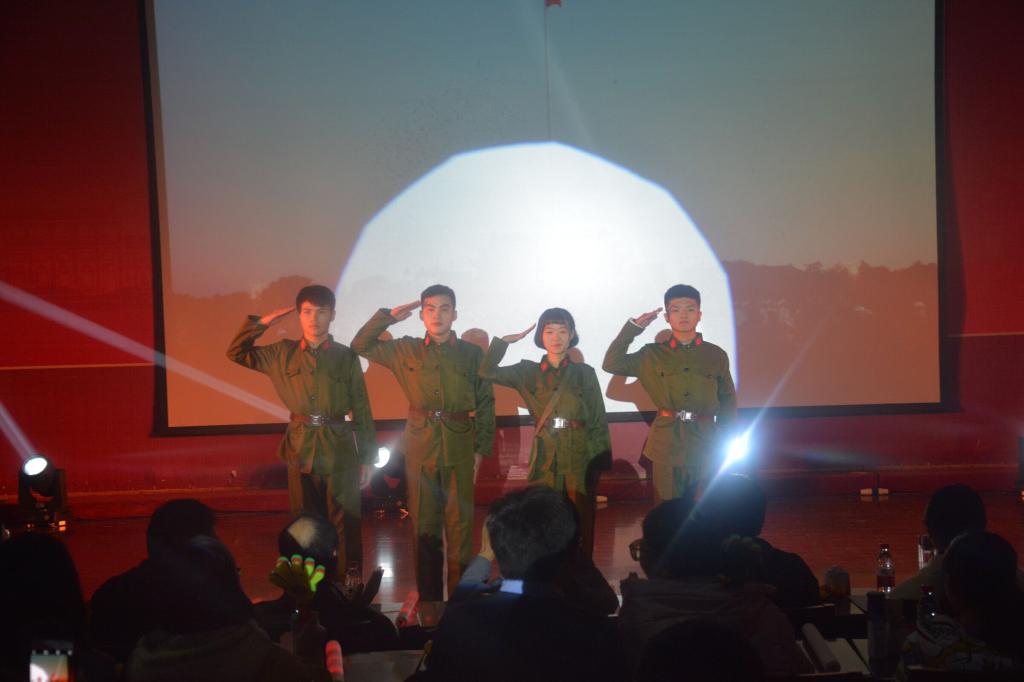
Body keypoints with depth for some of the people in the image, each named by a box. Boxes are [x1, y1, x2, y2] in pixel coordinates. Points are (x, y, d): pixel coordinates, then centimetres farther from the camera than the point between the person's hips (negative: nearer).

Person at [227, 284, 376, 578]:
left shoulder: (346, 357, 0)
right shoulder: (283, 354, 6)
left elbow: (362, 411, 2)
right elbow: (237, 352, 12)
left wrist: (367, 458, 1)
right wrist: (261, 322, 2)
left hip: (341, 453, -2)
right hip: (300, 451, 2)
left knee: (345, 526, 0)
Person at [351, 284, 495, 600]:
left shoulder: (473, 354, 4)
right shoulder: (406, 350, 8)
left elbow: (486, 404, 6)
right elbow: (361, 345, 12)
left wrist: (481, 450, 0)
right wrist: (389, 316, 2)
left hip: (460, 448, -1)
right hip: (420, 447, 1)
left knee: (460, 525, 0)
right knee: (424, 525, 5)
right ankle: (428, 597, 14)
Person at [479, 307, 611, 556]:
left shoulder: (585, 373, 4)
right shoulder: (528, 372, 6)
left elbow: (599, 421, 4)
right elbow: (487, 372, -6)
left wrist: (601, 462, -1)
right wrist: (505, 340, -6)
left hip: (581, 458, -1)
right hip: (545, 458, 1)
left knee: (581, 527, 3)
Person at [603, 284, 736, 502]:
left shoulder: (716, 356, 5)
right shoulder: (652, 355, 5)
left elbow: (728, 402, 10)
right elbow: (611, 364, 2)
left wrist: (724, 443, 3)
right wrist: (633, 327, -1)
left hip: (705, 446, 0)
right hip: (666, 445, 0)